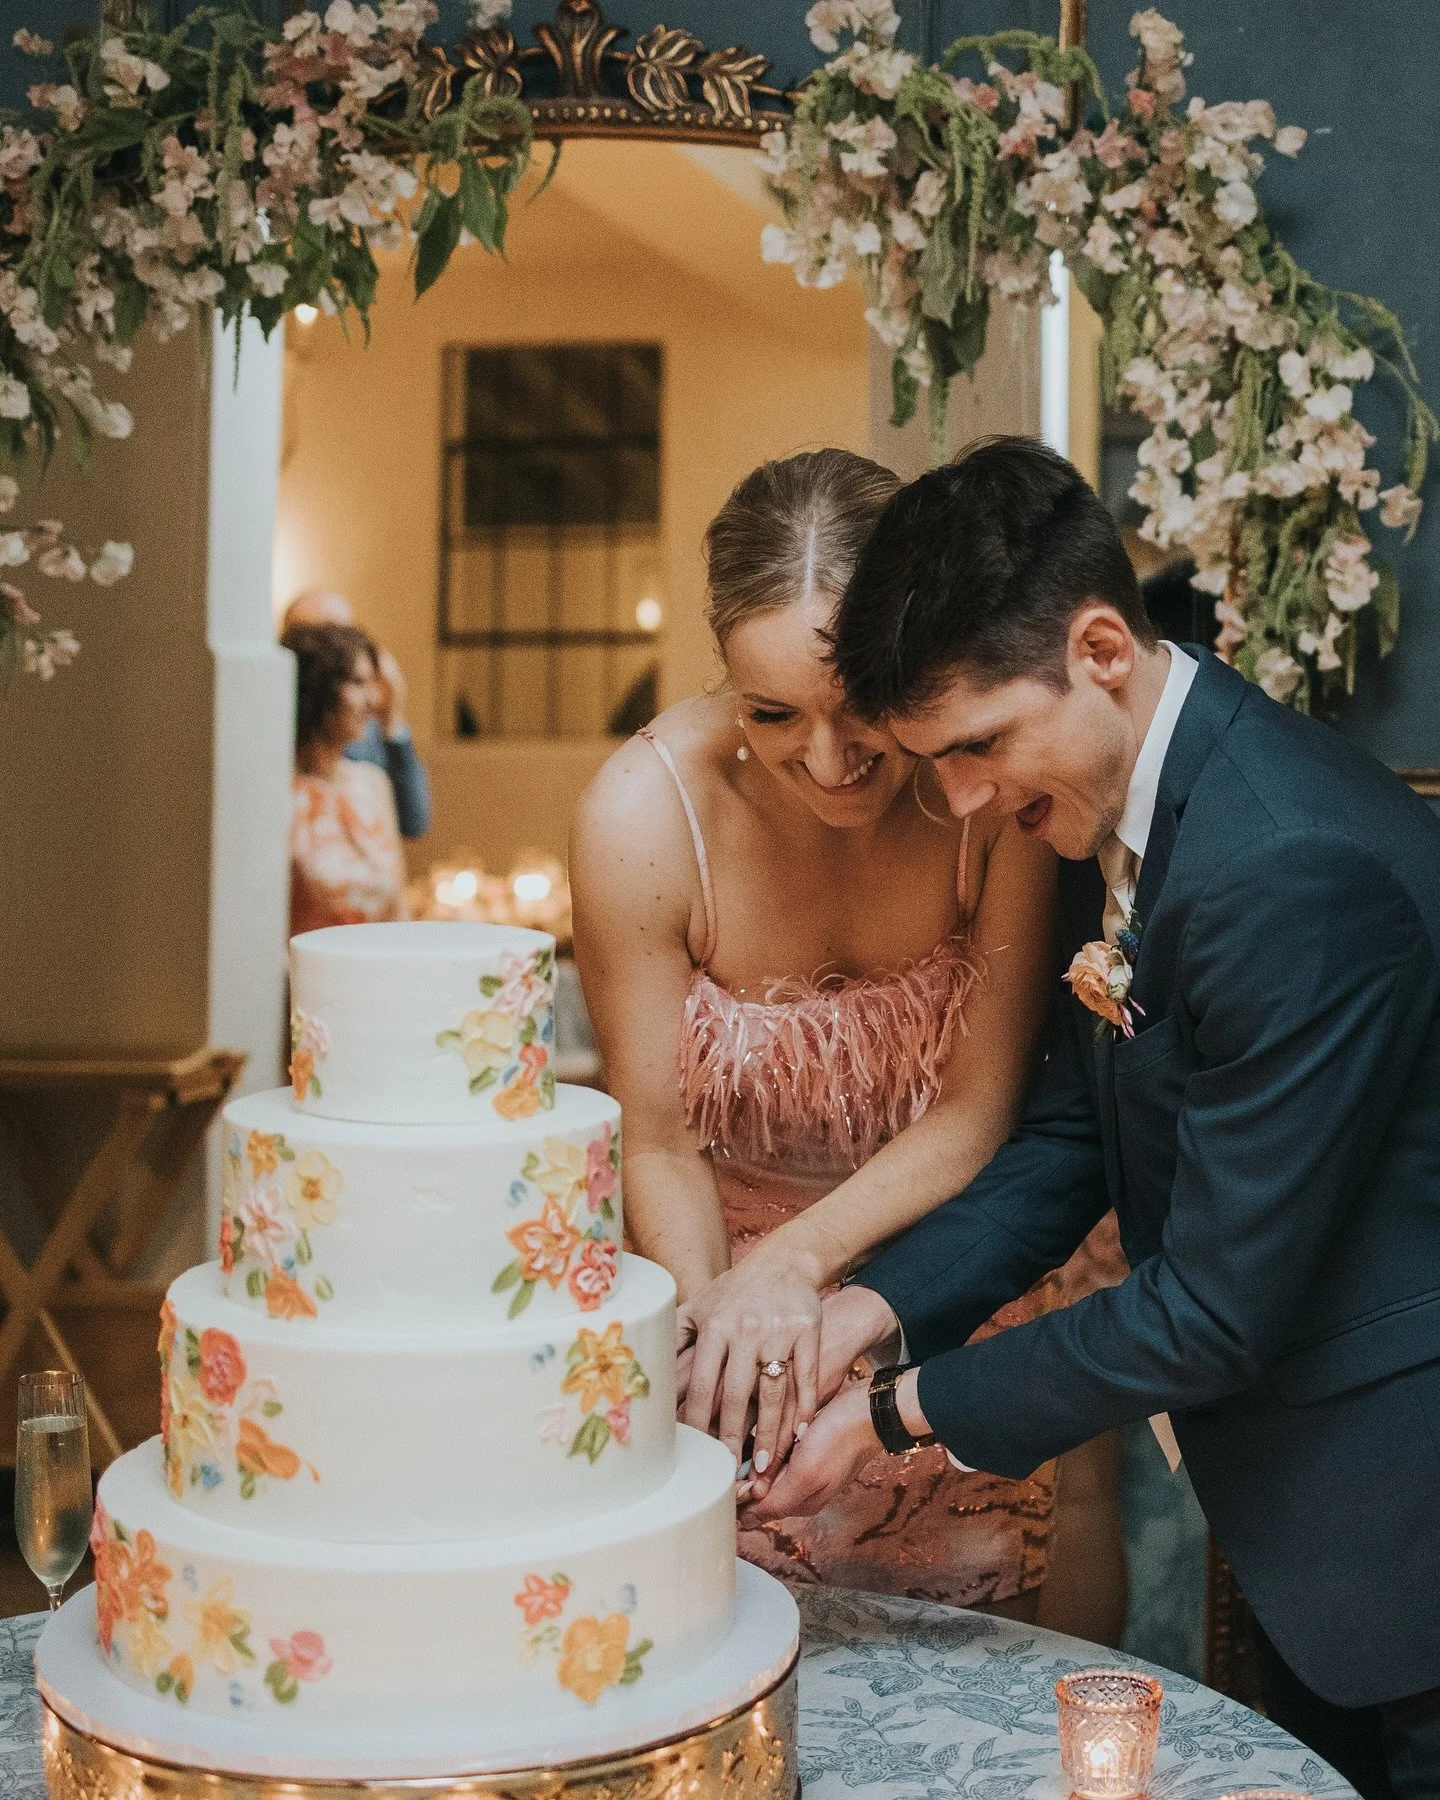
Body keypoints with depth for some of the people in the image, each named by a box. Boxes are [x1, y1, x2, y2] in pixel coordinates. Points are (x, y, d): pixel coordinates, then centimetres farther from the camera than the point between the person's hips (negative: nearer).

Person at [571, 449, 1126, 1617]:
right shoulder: (645, 814, -24)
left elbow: (978, 1114, -17)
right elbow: (660, 1146, -14)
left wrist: (797, 1261, -30)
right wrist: (714, 1322, -31)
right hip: (724, 1263, 0)